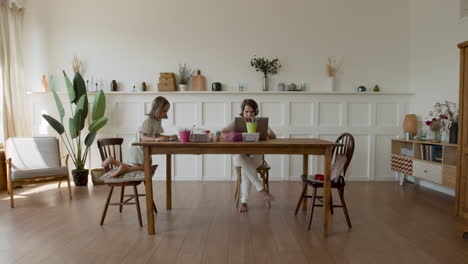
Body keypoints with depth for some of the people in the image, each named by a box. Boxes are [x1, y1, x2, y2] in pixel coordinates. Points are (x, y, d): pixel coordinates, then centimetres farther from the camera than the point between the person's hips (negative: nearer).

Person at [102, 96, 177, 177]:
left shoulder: (158, 120, 7)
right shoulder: (148, 121, -22)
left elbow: (157, 135, 9)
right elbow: (142, 137, -30)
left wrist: (169, 137, -4)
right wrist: (155, 139, -45)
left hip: (143, 148, 9)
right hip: (137, 148, -9)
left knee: (130, 168, 14)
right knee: (146, 167, -20)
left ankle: (112, 160, 21)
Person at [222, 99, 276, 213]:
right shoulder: (237, 121, 2)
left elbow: (273, 136, -10)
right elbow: (222, 133, -11)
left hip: (255, 156, 0)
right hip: (239, 155, 0)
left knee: (246, 169, -34)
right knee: (243, 159, -36)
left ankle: (244, 201, -24)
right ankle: (261, 189, -31)